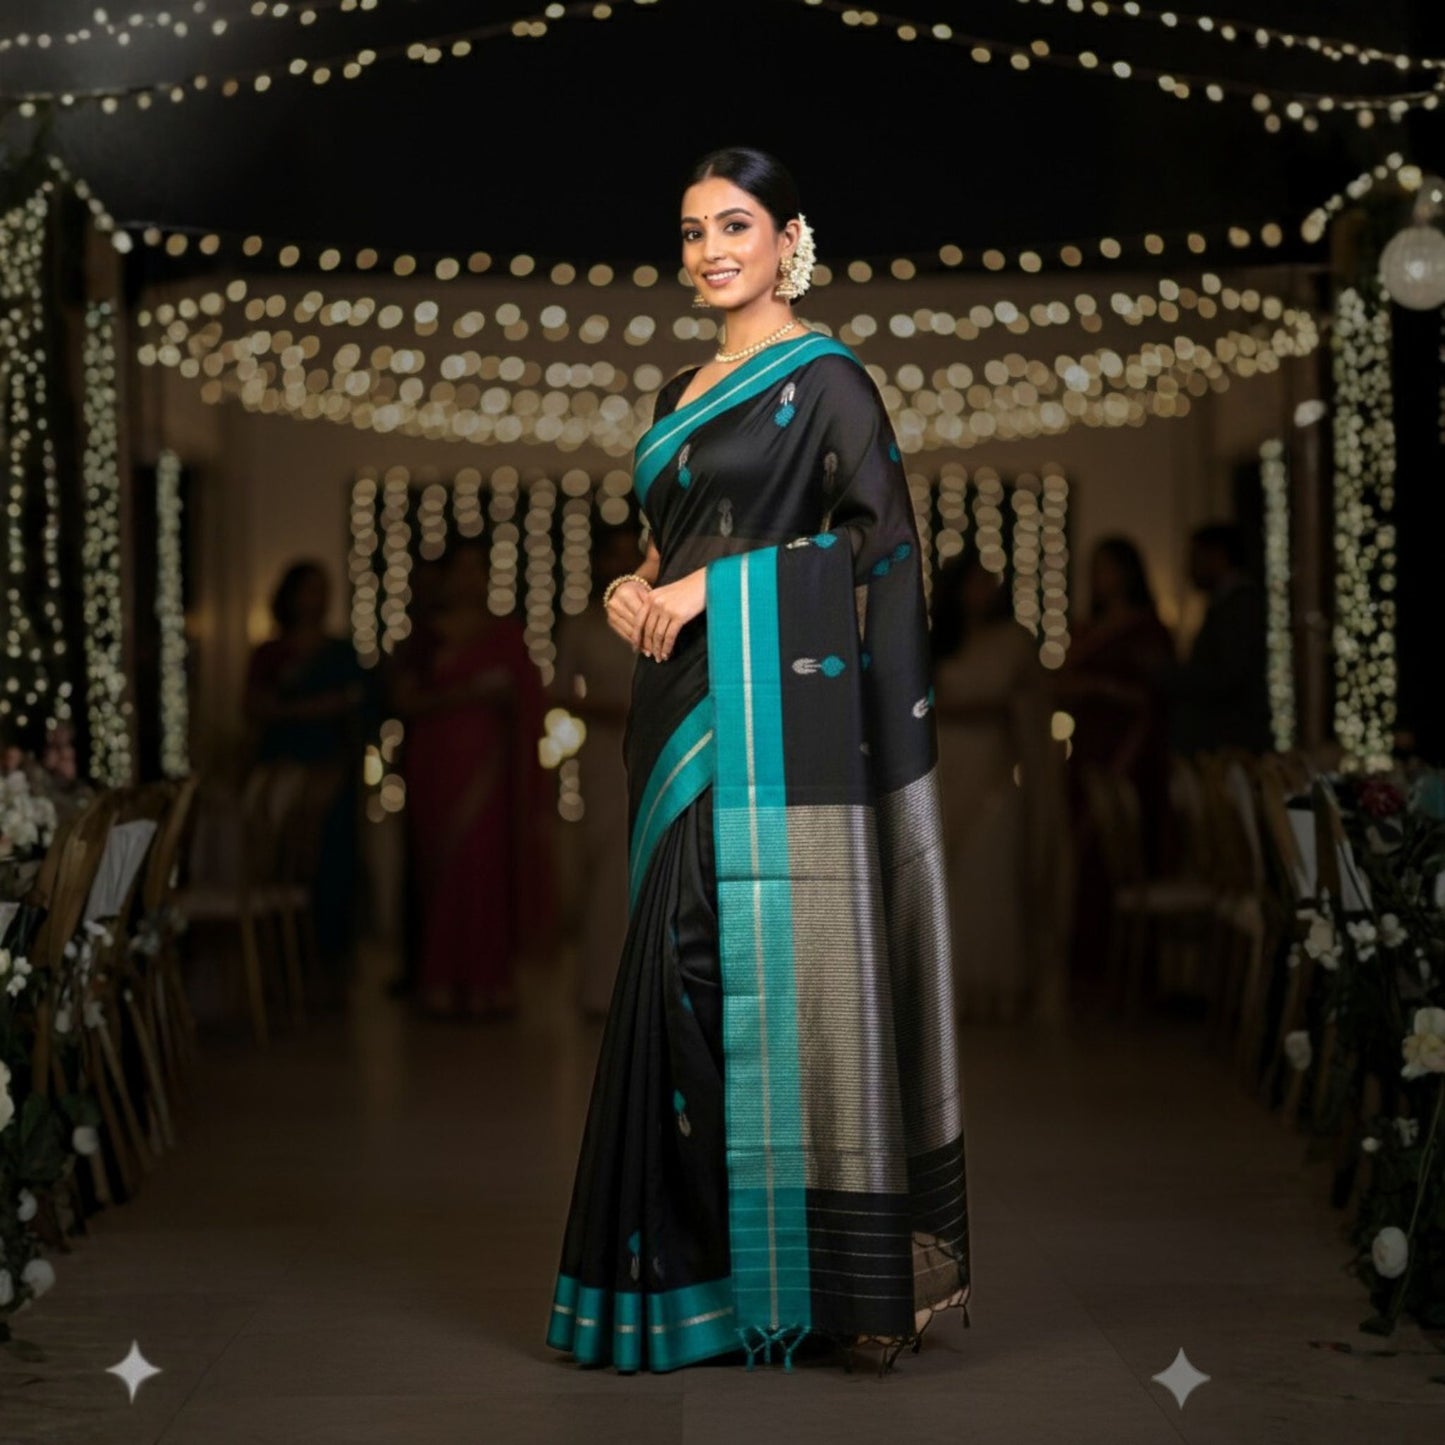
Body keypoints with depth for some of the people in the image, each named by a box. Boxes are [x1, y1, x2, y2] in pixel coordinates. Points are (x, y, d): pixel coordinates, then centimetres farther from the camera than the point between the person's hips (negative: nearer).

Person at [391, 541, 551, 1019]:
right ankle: (443, 984, 1)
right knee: (440, 870, -1)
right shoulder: (427, 636, 11)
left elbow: (524, 701, 9)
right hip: (436, 767, 2)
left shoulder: (504, 634, 8)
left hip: (485, 767, -2)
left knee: (485, 868, -9)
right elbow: (406, 700, 0)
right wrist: (466, 694, -11)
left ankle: (486, 984, -6)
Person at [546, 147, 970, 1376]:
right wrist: (633, 589, 1)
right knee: (687, 970, 6)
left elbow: (880, 539, -12)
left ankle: (800, 1276, 0)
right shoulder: (684, 395, 19)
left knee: (774, 969, -8)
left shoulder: (825, 379, -4)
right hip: (686, 718, 7)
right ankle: (703, 1265, 13)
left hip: (780, 723, -7)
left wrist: (710, 584, -14)